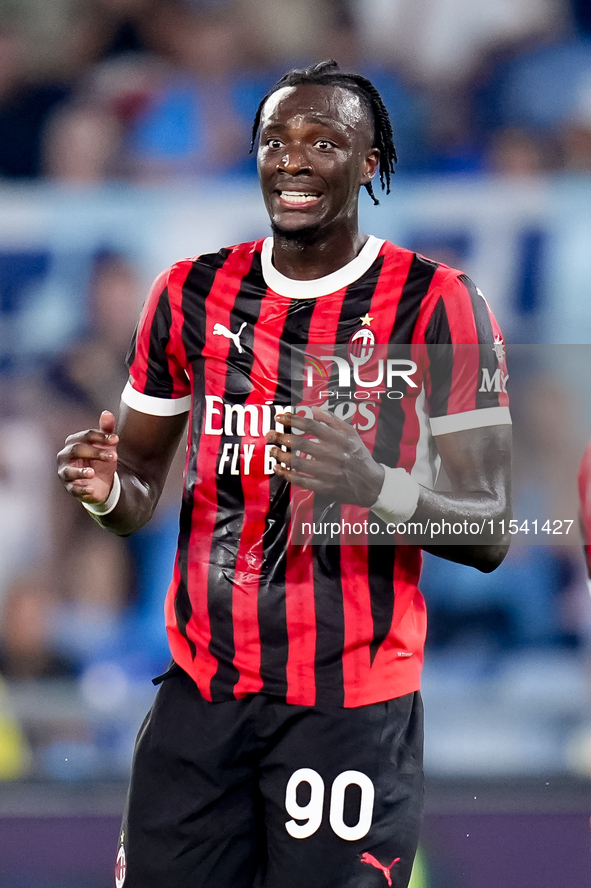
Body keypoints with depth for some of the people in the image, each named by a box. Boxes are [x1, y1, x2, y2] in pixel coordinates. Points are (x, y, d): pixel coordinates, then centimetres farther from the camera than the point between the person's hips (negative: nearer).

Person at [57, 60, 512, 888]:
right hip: (200, 690, 4)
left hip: (351, 709, -4)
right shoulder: (193, 293, 8)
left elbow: (490, 532, -8)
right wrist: (109, 490, -8)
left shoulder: (435, 306, -5)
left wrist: (378, 488, -28)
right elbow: (144, 478, 17)